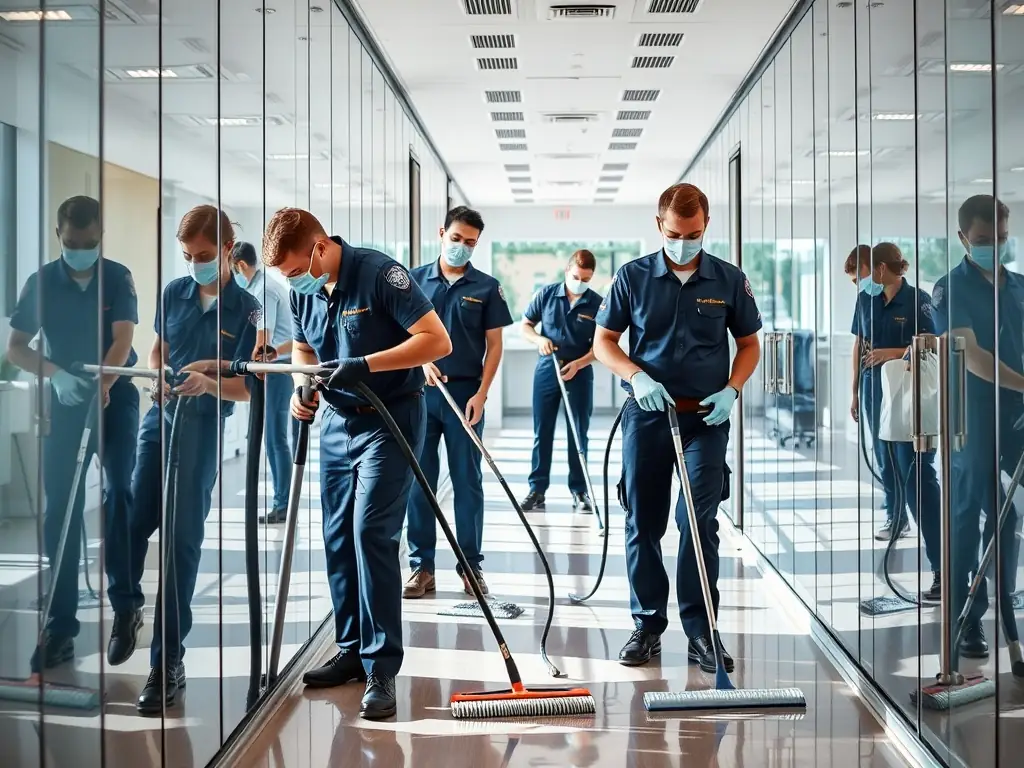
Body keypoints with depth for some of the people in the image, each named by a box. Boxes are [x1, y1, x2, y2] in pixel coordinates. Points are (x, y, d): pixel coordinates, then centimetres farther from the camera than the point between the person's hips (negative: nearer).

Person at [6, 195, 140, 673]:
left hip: (115, 393, -1)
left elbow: (123, 338, -17)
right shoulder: (40, 282, -2)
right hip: (64, 399, 1)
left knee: (120, 489, -9)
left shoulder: (118, 278, -6)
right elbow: (15, 348, -4)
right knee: (60, 506, -2)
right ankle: (60, 626, 1)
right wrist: (57, 373, -23)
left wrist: (102, 382, -36)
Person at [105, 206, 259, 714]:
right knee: (127, 523, 0)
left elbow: (250, 388, -7)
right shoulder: (174, 292, 7)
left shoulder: (246, 310, -5)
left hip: (204, 429, -4)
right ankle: (126, 607, 32)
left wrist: (208, 384, -25)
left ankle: (167, 664, 3)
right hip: (160, 417, 4)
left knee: (182, 542, -4)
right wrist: (160, 377, 0)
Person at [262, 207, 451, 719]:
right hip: (337, 422, 7)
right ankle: (352, 650, 24)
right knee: (337, 539, 10)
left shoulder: (380, 274, -19)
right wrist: (301, 386, -3)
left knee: (372, 534, -14)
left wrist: (366, 364, -29)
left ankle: (381, 669, -8)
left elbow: (437, 341, -22)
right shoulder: (302, 290, 1)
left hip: (389, 419, -7)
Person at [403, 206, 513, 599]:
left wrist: (481, 394, -8)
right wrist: (421, 362, -12)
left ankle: (471, 565, 12)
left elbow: (494, 345, 2)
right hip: (419, 391, 1)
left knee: (467, 481, 4)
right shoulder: (415, 280, 5)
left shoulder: (487, 287, 3)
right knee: (418, 480, 4)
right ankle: (422, 566, 11)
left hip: (465, 393, -1)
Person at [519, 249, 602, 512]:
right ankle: (537, 488, 10)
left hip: (579, 372, -1)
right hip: (547, 369, 1)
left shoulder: (597, 304, -4)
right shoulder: (546, 294, -1)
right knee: (542, 432, 4)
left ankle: (580, 491, 10)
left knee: (579, 434, 3)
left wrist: (578, 363, -18)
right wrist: (539, 339, -14)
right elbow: (525, 326, 7)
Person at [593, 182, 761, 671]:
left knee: (701, 523, -5)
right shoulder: (632, 277, 1)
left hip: (706, 417, -1)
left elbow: (749, 343, 11)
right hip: (646, 414, 1)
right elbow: (603, 342, 4)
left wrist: (731, 390, -6)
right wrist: (637, 377, -13)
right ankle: (648, 624, 18)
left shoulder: (729, 280, 2)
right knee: (642, 524, 6)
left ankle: (701, 631, 4)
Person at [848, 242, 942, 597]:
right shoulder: (866, 300, 6)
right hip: (875, 391, 6)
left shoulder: (917, 300, -10)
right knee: (886, 464, 19)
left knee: (917, 473, -11)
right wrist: (856, 391, 18)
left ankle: (942, 564, -11)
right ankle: (896, 519, 44)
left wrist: (893, 353, -22)